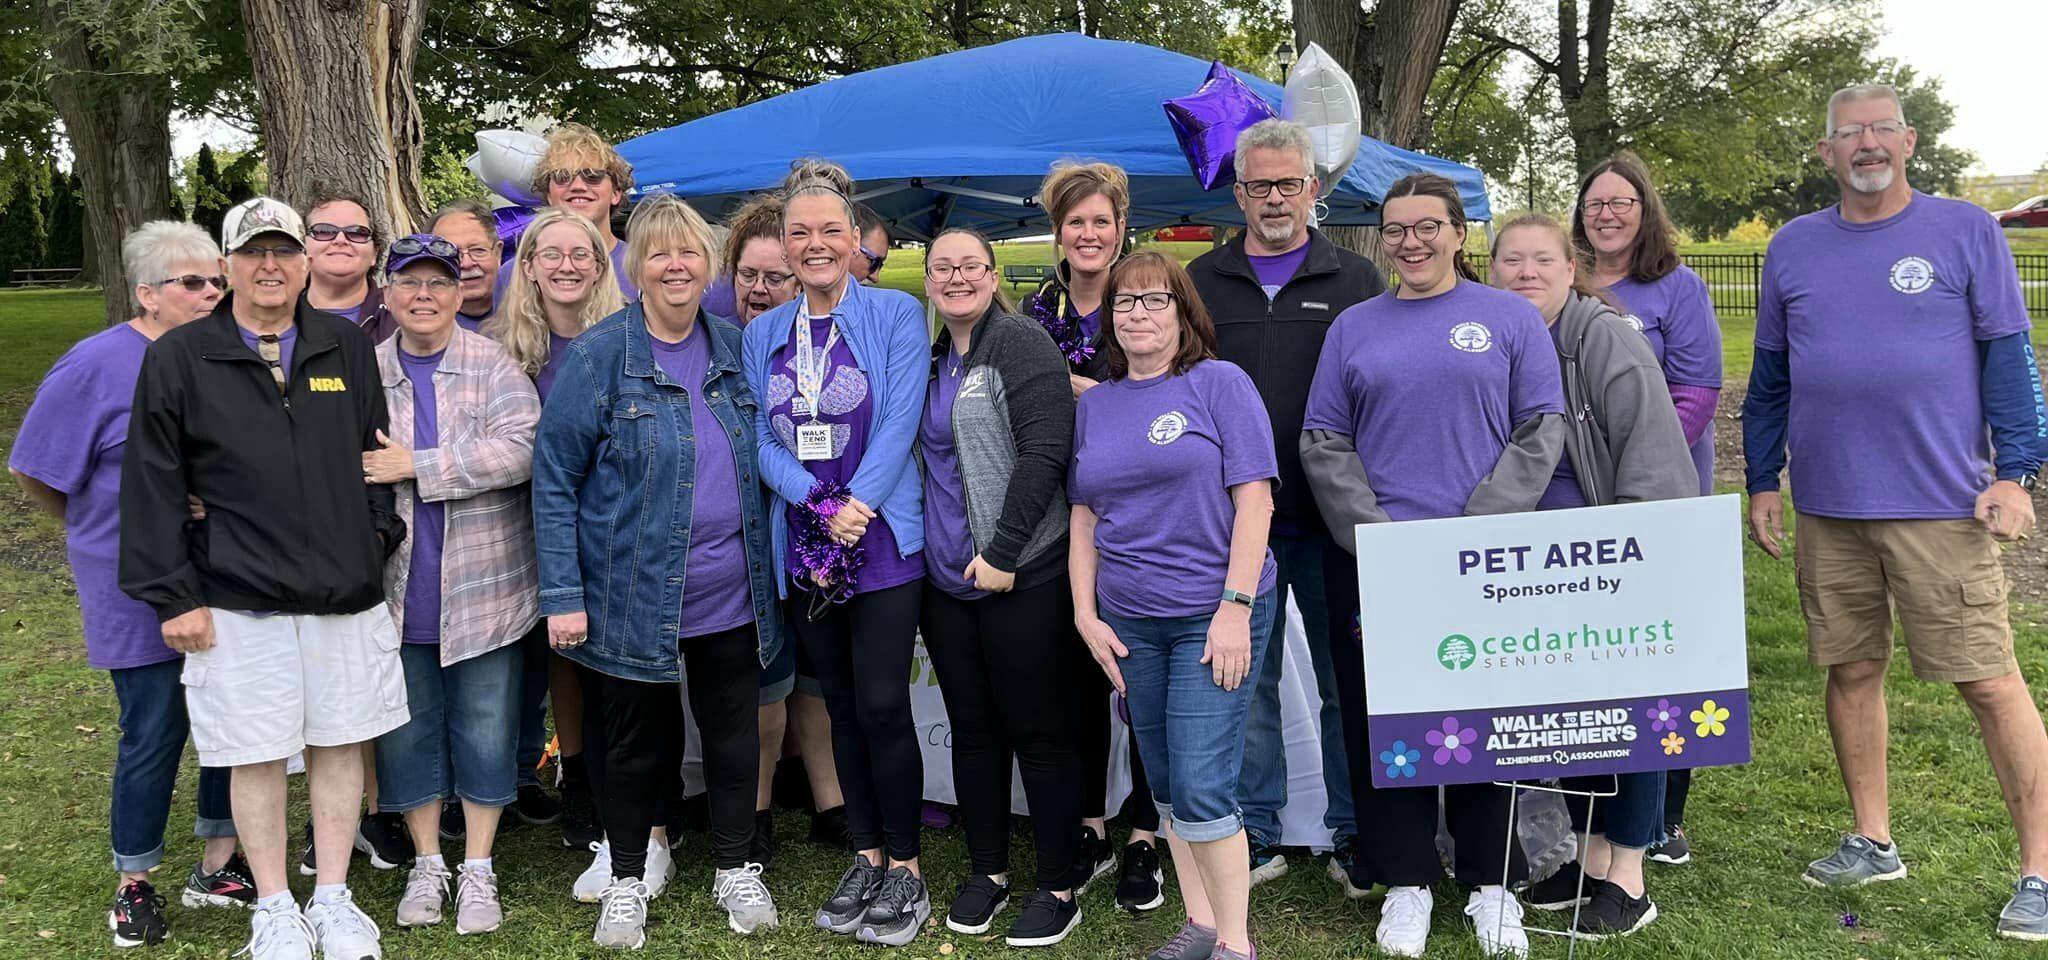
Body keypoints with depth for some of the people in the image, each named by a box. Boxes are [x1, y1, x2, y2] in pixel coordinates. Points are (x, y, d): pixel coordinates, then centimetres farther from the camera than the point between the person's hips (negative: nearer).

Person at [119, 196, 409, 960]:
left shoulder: (350, 351, 8)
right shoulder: (178, 359, -1)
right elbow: (152, 486, -2)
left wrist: (380, 537, 9)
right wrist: (173, 597, -5)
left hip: (347, 596, 3)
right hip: (239, 604, -2)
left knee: (340, 745, 10)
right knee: (258, 755, 6)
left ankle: (333, 898, 25)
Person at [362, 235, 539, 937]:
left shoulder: (493, 366, -3)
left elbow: (520, 449, -17)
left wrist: (416, 466, -18)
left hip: (482, 587, -2)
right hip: (398, 589, 2)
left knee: (485, 728, 5)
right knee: (408, 726, 11)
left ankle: (478, 869, 21)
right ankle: (427, 863, 28)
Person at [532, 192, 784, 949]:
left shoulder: (735, 348, 4)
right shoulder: (598, 356, -9)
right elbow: (553, 480, -9)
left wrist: (769, 564, 7)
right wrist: (562, 595, -13)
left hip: (731, 595, 3)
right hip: (634, 596, -3)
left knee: (734, 731, 13)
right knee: (636, 741, 11)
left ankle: (736, 870, 31)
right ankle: (627, 880, 30)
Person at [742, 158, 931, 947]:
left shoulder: (897, 315, -2)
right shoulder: (763, 335, 9)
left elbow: (900, 423, -10)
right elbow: (761, 438, 2)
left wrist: (858, 507, -18)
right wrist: (820, 504, -14)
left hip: (884, 541, -4)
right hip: (804, 547, 4)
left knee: (881, 705, -5)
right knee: (841, 707, 11)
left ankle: (905, 870, 10)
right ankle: (866, 858, 24)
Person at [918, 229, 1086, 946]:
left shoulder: (1019, 343, -8)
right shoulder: (934, 361, 14)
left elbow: (1044, 450, -17)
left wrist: (1003, 551, -19)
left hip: (1021, 576, -7)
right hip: (946, 578, 7)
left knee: (1036, 728, 1)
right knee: (972, 726, 14)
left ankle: (1058, 888, 12)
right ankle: (987, 872, 27)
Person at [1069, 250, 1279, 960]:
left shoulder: (1220, 383, -4)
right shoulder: (1094, 404, 11)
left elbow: (1254, 500, -9)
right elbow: (1084, 517, 14)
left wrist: (1235, 608, -15)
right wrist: (1086, 615, 6)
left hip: (1214, 615, -5)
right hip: (1130, 622, 5)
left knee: (1201, 786, -9)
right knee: (1165, 784, 12)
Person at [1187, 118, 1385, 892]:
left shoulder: (1355, 281, 6)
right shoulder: (1203, 282, 10)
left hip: (1328, 516, -1)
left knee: (1346, 677, 6)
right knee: (1244, 678, 8)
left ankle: (1354, 835, 19)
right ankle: (1255, 835, 20)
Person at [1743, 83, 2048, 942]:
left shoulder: (1964, 232, 0)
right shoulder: (1793, 248, 9)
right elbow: (1770, 378, 14)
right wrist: (1763, 482, 11)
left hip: (1942, 506, -3)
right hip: (1828, 508, 4)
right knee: (1851, 671, 11)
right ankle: (1873, 841, 27)